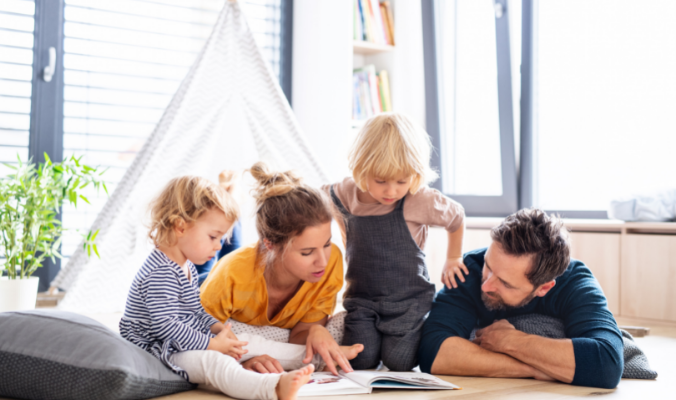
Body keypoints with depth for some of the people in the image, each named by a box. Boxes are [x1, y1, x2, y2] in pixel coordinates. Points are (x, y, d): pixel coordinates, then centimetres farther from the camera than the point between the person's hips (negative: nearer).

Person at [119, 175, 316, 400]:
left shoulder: (187, 267, 14)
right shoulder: (160, 273, -22)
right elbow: (164, 326, -28)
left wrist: (217, 328, 5)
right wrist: (211, 344, -22)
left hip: (192, 343, 12)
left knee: (248, 343, 9)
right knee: (213, 362, -36)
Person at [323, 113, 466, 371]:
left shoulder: (421, 201, -14)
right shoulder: (345, 196, -8)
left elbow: (457, 217, 7)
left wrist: (453, 259, 14)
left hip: (408, 299, -2)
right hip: (362, 298, 2)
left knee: (398, 362, -13)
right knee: (361, 360, -14)